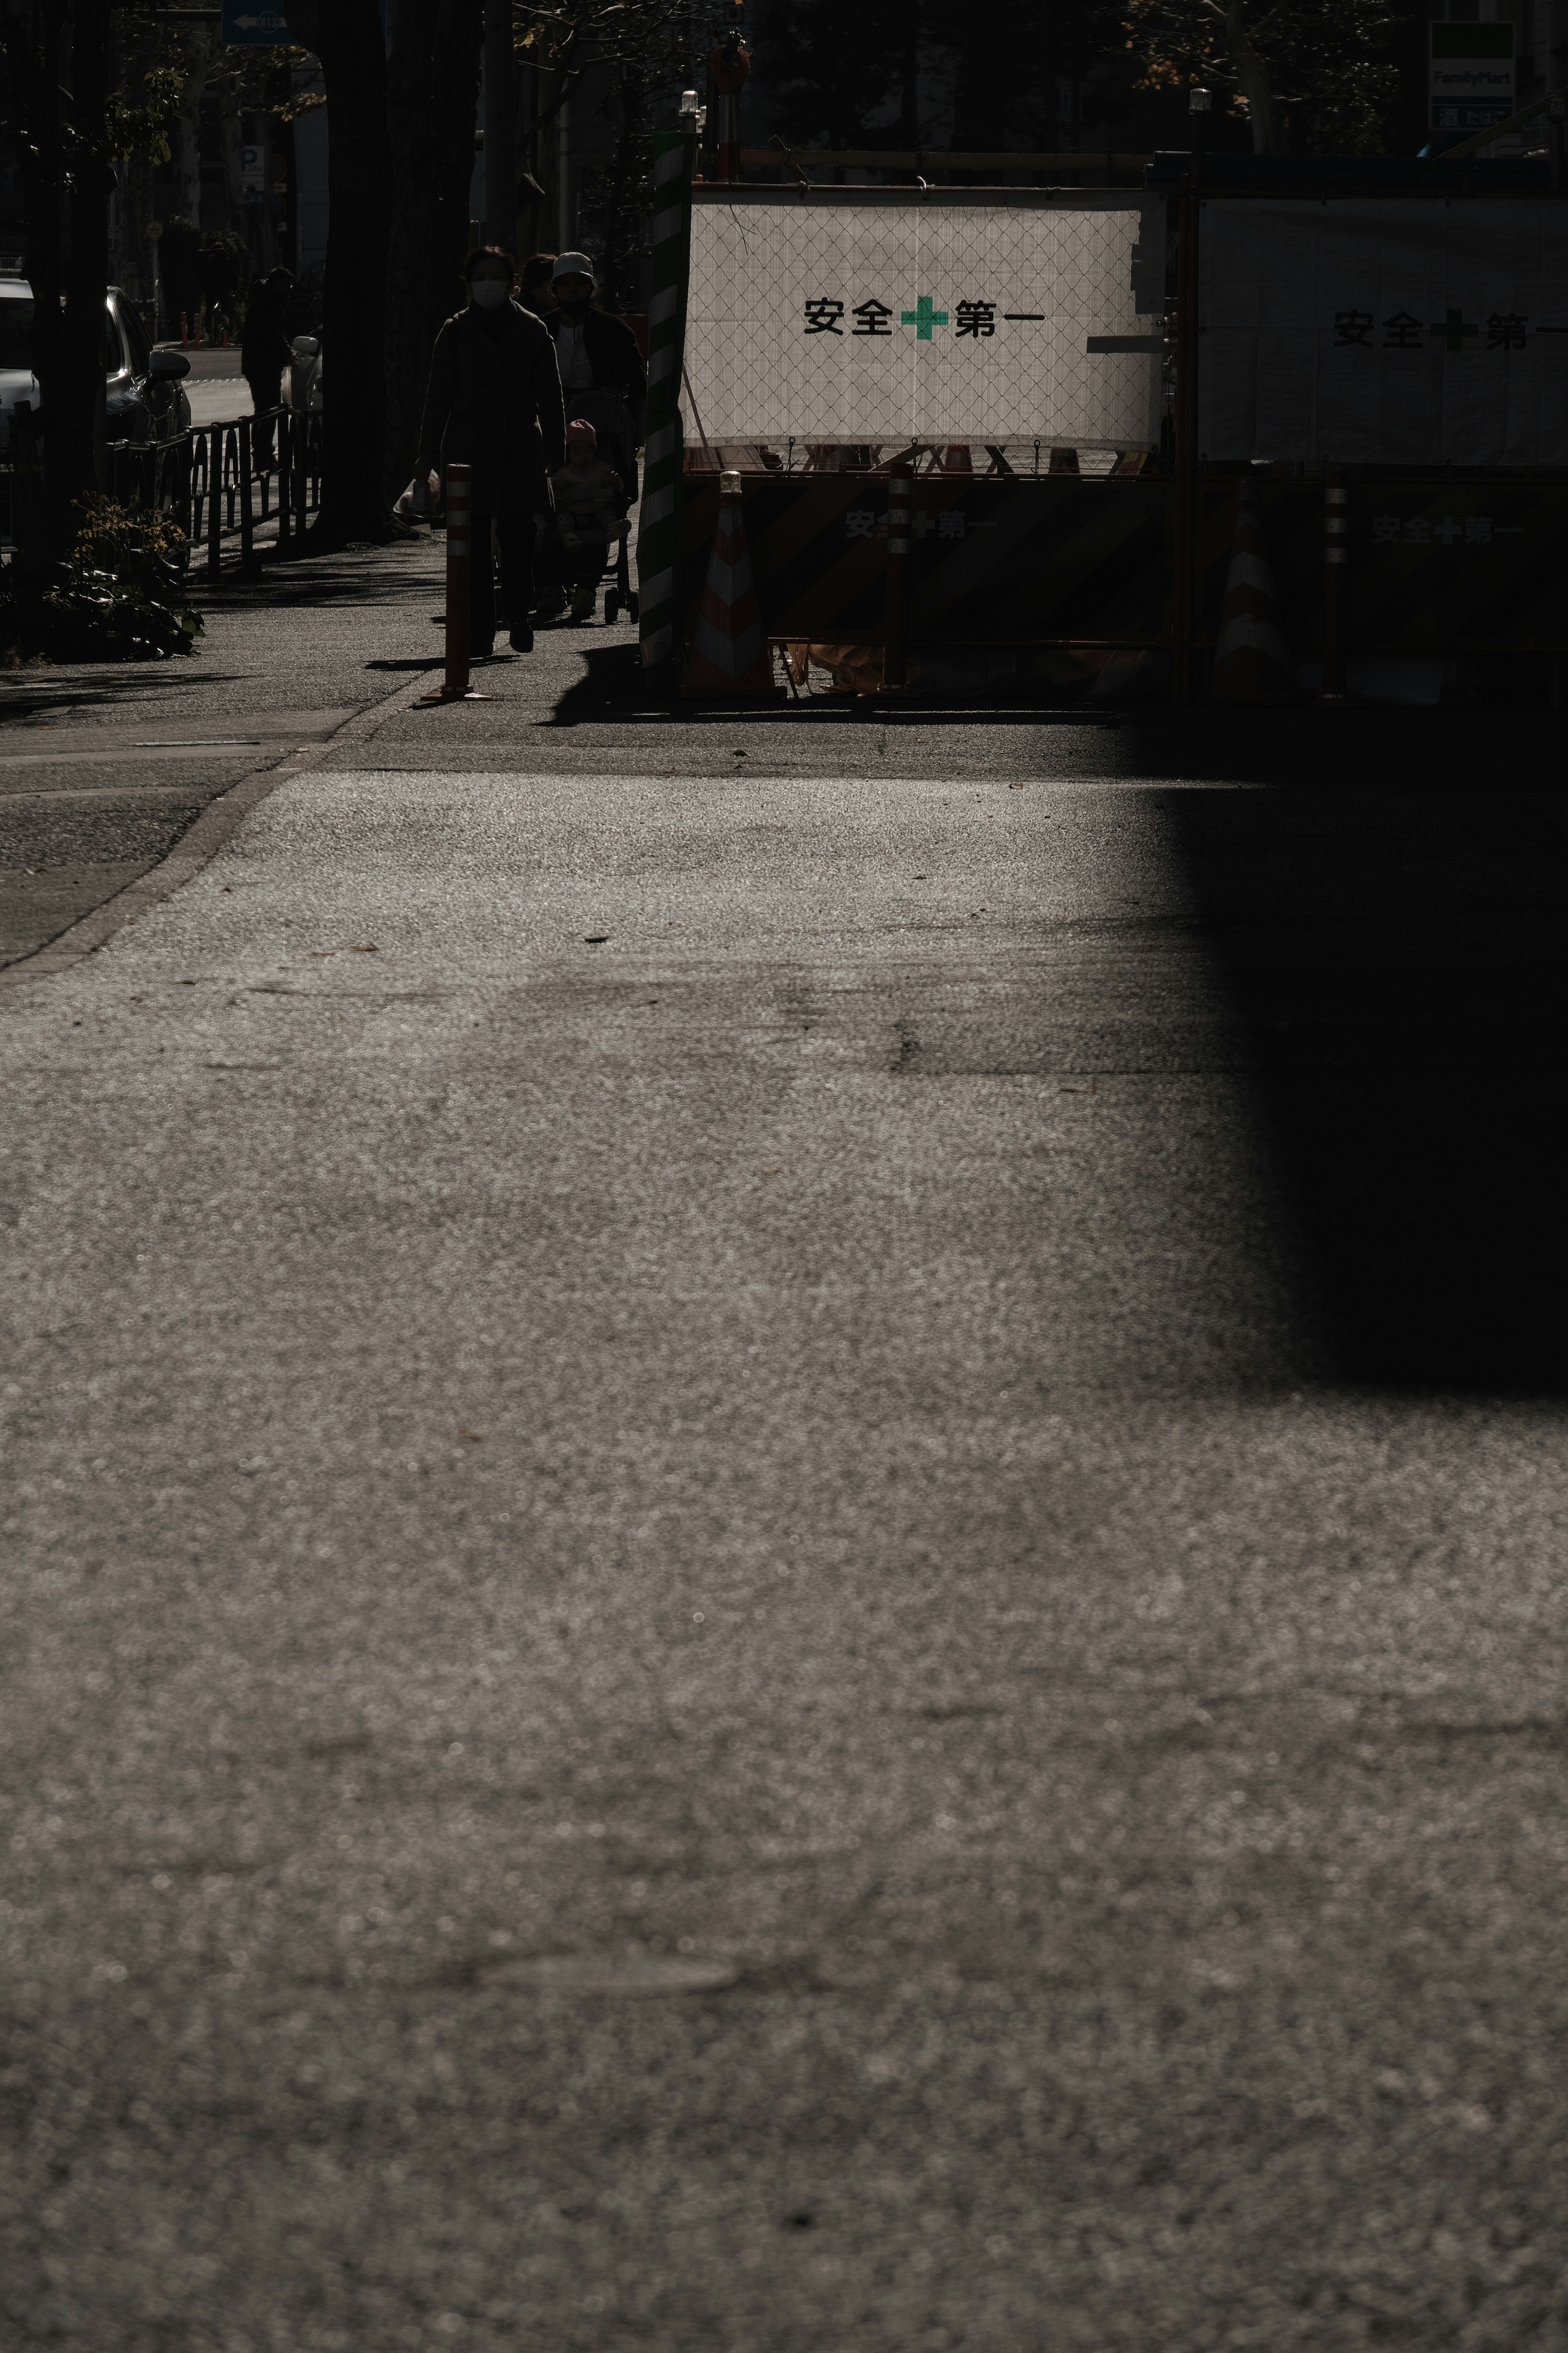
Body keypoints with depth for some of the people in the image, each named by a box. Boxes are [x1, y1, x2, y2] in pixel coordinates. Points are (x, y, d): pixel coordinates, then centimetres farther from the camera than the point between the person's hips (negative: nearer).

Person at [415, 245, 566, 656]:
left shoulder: (533, 333, 7)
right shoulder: (455, 333, 8)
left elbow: (550, 397, 9)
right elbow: (439, 395, 9)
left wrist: (554, 452, 3)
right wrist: (429, 452, 5)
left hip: (520, 452, 0)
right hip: (468, 449, 0)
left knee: (518, 541, -4)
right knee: (474, 544, -2)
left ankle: (519, 621, 13)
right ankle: (480, 631, 1)